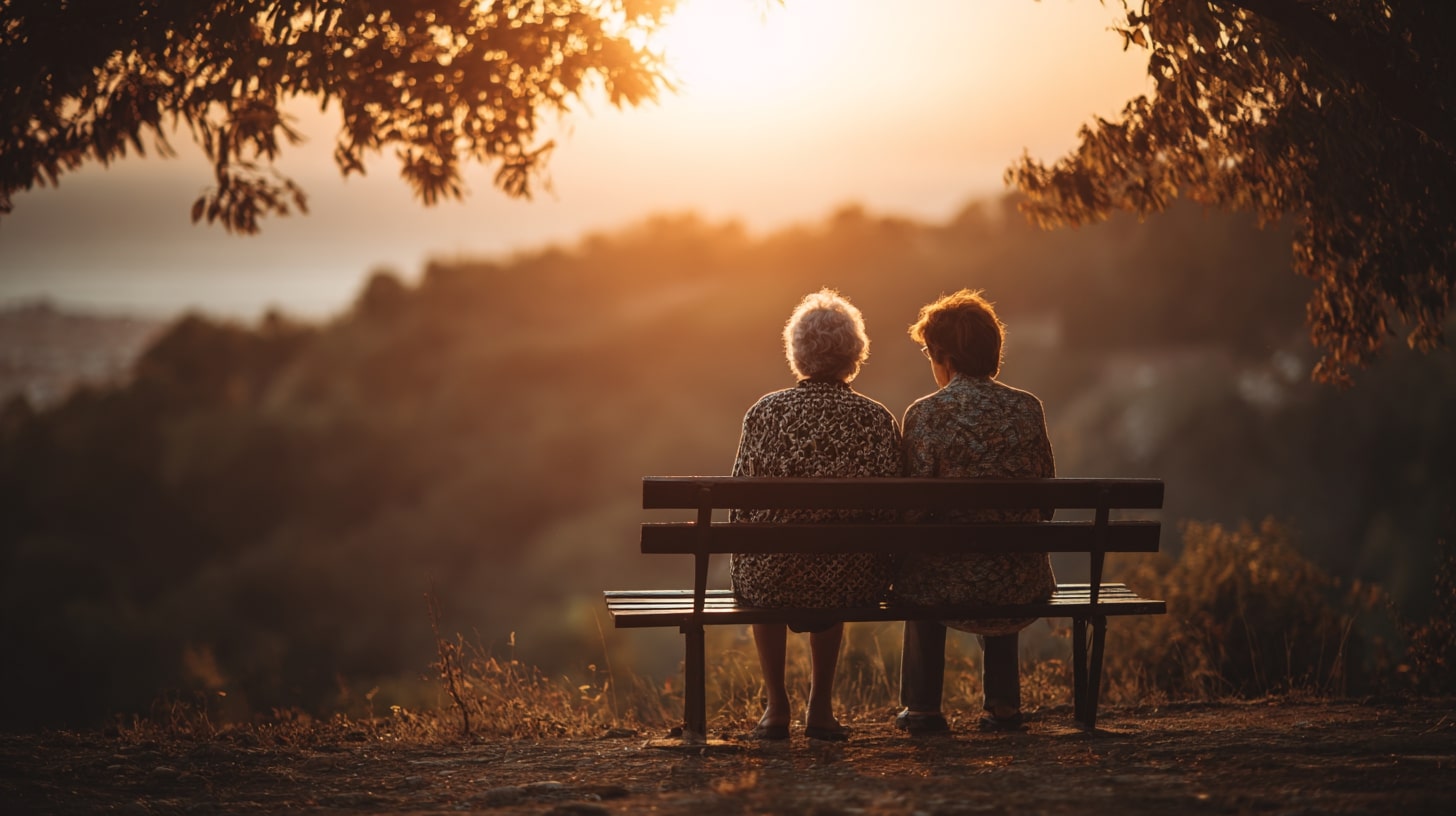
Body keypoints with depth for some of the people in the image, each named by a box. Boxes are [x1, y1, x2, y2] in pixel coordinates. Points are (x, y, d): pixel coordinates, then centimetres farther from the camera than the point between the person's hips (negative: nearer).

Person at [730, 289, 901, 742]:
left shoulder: (766, 412, -6)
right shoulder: (878, 419, -4)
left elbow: (740, 506, -2)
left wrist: (747, 562, 16)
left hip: (773, 584, -1)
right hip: (856, 587, 1)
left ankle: (776, 707, 33)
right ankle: (821, 708, 34)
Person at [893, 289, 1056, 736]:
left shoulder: (925, 414, -10)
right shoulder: (1027, 408, 0)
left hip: (948, 582, -2)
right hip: (1022, 586, 3)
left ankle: (922, 707, 36)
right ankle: (1003, 704, 37)